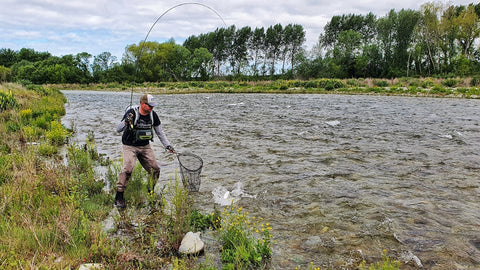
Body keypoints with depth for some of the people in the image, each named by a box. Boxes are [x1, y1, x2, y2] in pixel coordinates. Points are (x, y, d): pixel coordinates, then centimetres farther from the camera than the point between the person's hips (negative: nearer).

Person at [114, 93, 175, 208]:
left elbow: (160, 132, 10)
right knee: (128, 168, -23)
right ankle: (119, 197, -13)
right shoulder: (131, 113, -17)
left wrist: (167, 145, 7)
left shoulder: (153, 115, -2)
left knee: (155, 169, 0)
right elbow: (118, 129, -17)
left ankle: (150, 193, 22)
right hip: (130, 146, -5)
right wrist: (126, 122, -37)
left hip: (145, 146, 5)